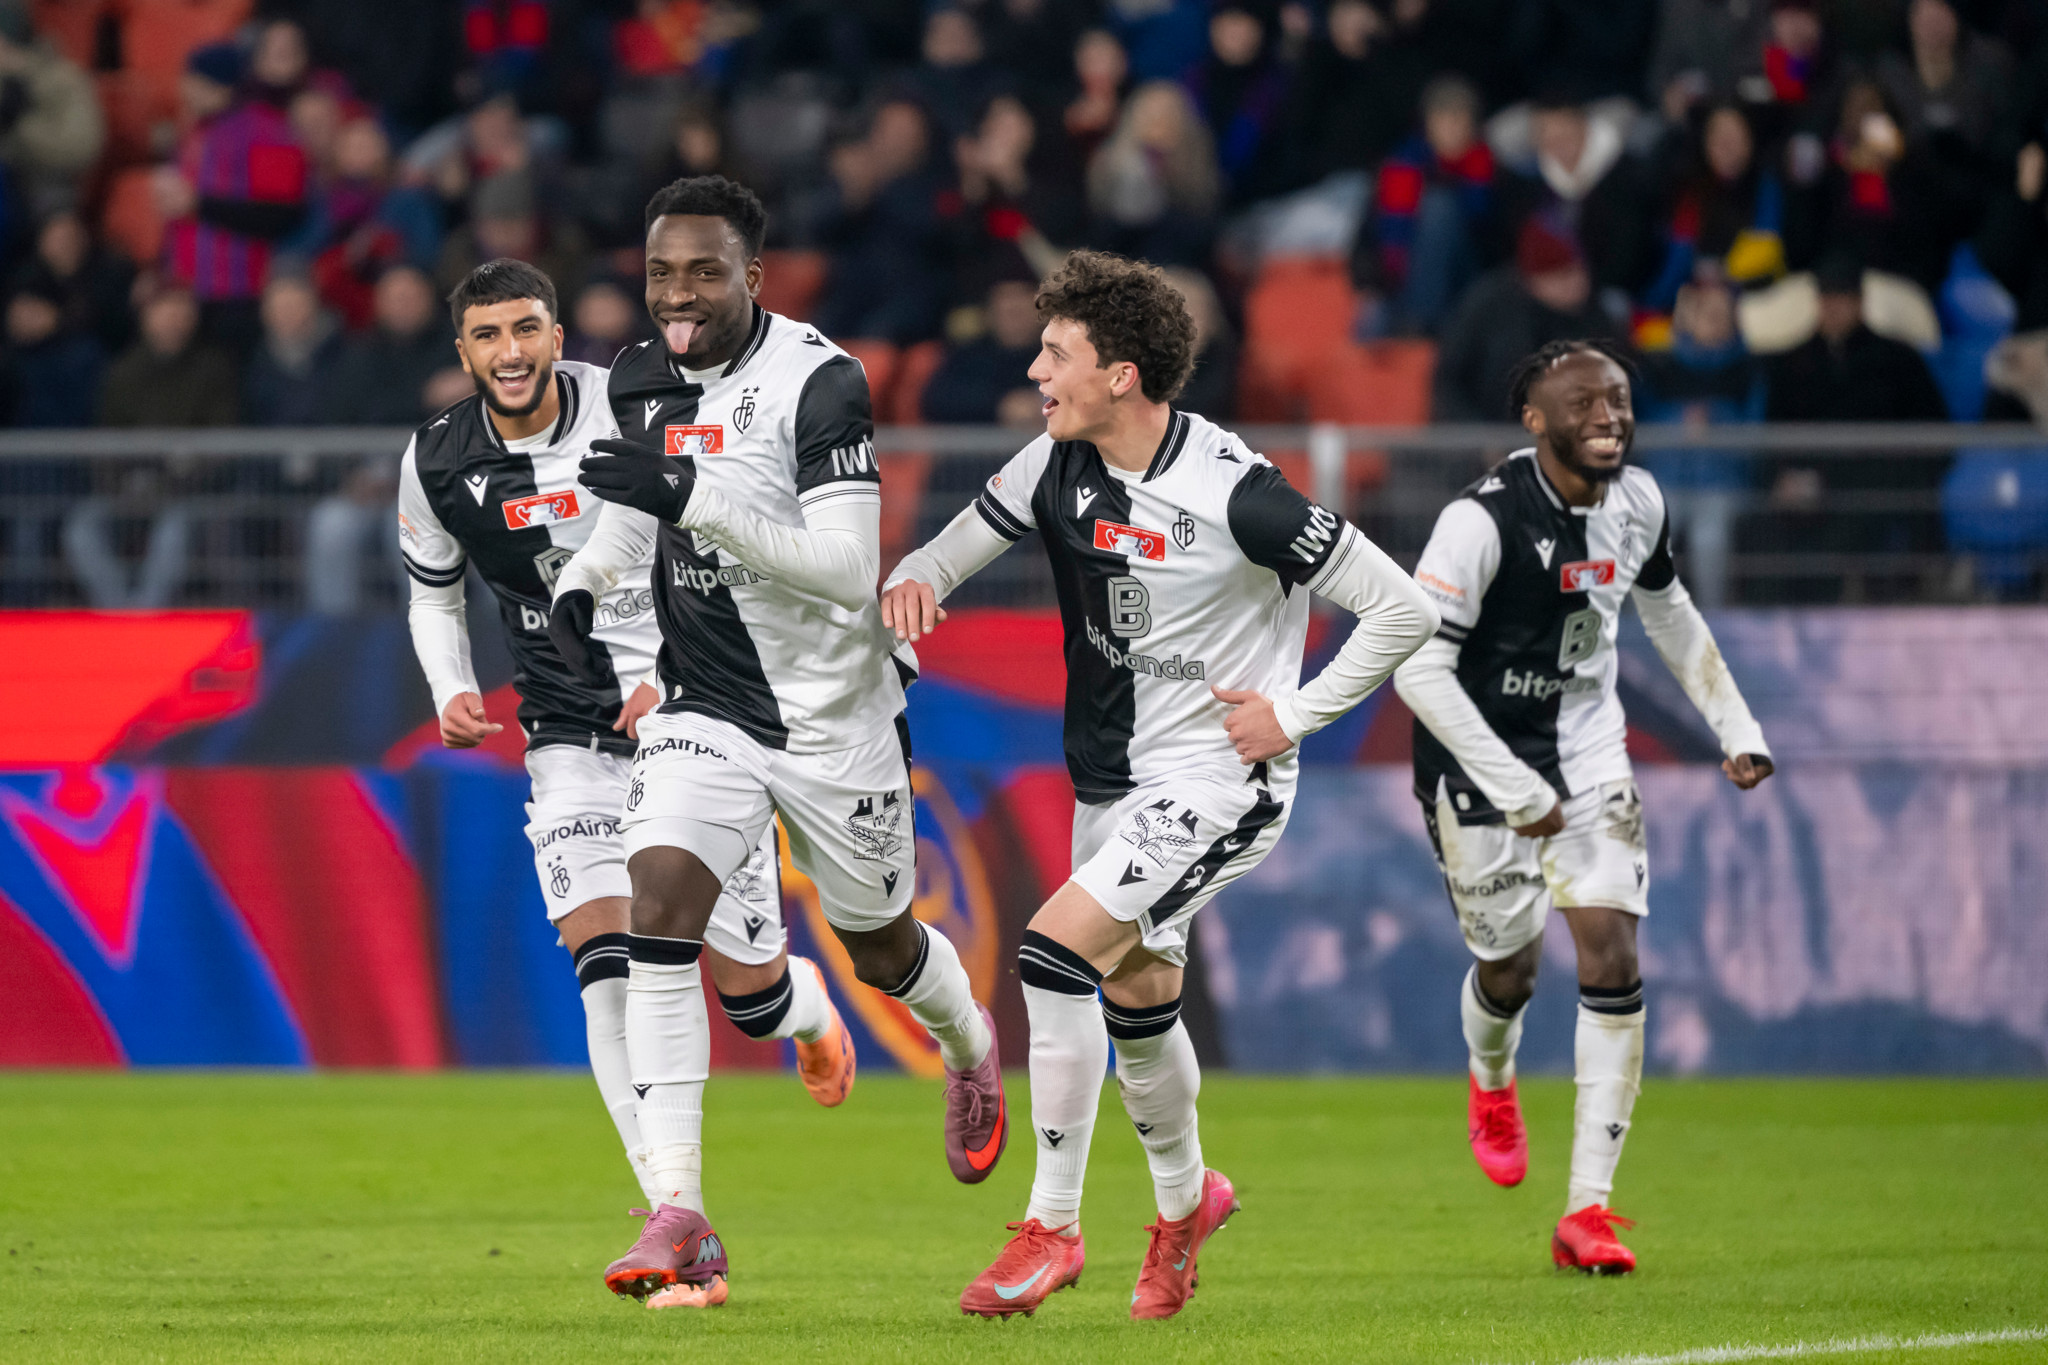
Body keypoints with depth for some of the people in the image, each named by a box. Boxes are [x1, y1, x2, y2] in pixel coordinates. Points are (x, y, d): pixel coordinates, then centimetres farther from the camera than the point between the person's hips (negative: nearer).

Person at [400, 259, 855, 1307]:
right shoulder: (438, 463, -1)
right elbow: (434, 592, 17)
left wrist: (676, 674, -15)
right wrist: (452, 691, -1)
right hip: (572, 739, 2)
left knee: (745, 989, 1)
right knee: (609, 962, -19)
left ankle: (804, 1003, 43)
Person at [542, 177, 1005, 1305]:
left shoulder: (819, 383, -21)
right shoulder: (641, 380, 0)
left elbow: (848, 572, -29)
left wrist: (695, 497, -37)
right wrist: (583, 580, -2)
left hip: (834, 713, -4)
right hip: (703, 708, 4)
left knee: (878, 947, 14)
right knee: (660, 899, -20)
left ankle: (969, 1046, 53)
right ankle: (676, 1212, -21)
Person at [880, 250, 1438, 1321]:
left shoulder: (1235, 496, -22)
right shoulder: (1057, 466, -4)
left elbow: (1401, 609, -17)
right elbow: (961, 547, 9)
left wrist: (1294, 716, -15)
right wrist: (912, 579, -14)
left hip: (1219, 777, -7)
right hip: (1112, 778, 7)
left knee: (1057, 949, -22)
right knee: (1134, 1000, 18)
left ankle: (1052, 1225, -12)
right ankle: (1185, 1201, 45)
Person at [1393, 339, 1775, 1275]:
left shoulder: (1637, 504, -3)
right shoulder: (1482, 522, -24)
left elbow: (1670, 616, 17)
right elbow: (1418, 668, -27)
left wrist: (1735, 727, 13)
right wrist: (1513, 791, -28)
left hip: (1587, 756, 4)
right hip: (1478, 765, -4)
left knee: (1613, 960, -10)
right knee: (1510, 967, 7)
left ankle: (1588, 1210, -7)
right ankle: (1491, 1083, 47)